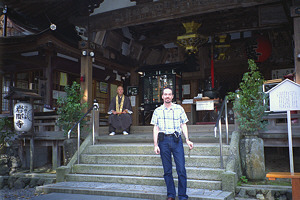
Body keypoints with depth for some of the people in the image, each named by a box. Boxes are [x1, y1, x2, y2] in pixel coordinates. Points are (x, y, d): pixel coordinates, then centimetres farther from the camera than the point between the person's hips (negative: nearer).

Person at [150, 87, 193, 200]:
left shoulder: (179, 109, 8)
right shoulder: (157, 111, 9)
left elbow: (183, 125, 11)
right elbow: (155, 128, 8)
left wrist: (187, 140, 1)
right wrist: (155, 145, 1)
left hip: (176, 140, -1)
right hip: (163, 140, 1)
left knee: (181, 169, -5)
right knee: (167, 170, 5)